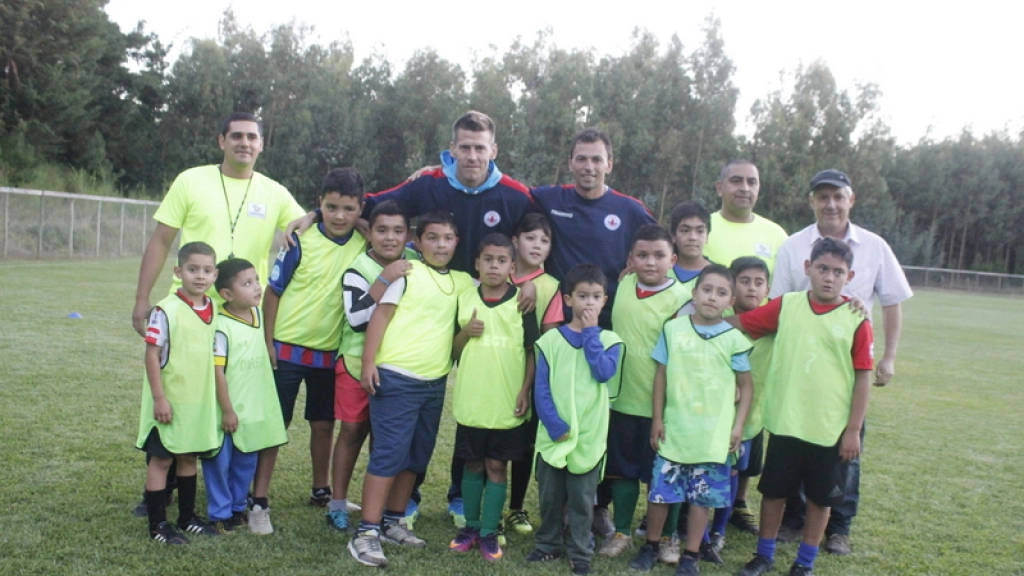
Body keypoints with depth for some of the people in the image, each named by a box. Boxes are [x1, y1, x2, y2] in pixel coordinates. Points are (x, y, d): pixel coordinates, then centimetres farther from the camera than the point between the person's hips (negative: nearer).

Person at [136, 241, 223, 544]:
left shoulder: (213, 309, 3)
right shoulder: (166, 310, -15)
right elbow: (152, 354, -14)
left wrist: (219, 400, 13)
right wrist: (159, 398, -17)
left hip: (200, 402, 6)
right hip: (169, 402, -6)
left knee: (189, 457, 17)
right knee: (161, 459, 5)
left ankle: (187, 516, 30)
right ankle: (158, 524, 15)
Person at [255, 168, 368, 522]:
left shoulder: (364, 244, -4)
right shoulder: (302, 242, -11)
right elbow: (273, 291, -5)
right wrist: (267, 342, -7)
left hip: (330, 352, 3)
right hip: (287, 348, -3)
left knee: (324, 424, 15)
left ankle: (321, 490, 32)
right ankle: (259, 499, 14)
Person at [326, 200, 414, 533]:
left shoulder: (415, 266, 2)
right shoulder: (358, 270, -11)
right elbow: (357, 317, -23)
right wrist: (385, 280, -29)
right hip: (357, 363, -3)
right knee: (352, 430, 2)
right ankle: (338, 504, 15)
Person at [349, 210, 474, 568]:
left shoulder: (462, 281, 12)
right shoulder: (407, 272, -5)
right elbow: (380, 315, -8)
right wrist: (369, 362, -15)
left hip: (435, 382, 6)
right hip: (396, 377, -6)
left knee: (417, 457, 12)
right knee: (389, 453, -7)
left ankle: (392, 521, 25)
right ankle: (367, 532, -1)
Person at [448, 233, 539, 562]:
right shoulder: (465, 300, 4)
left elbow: (532, 352, -1)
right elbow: (454, 351, 9)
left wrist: (525, 391, -9)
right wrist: (465, 333, -10)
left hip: (507, 403, -2)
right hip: (470, 401, 2)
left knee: (497, 467, 6)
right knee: (473, 465, 12)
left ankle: (489, 533, 16)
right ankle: (471, 526, 26)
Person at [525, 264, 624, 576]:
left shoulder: (609, 340, 2)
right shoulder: (551, 339, -1)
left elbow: (604, 373, -18)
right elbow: (541, 388, -3)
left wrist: (590, 333, -12)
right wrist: (555, 426, -12)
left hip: (590, 436, 0)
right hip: (554, 435, 1)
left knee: (582, 500, 8)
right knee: (549, 497, 13)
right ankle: (547, 544, 30)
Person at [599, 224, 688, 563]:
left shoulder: (680, 299, -13)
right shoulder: (623, 285, 1)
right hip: (622, 399, 4)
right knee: (623, 469, 15)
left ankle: (665, 538, 25)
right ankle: (621, 532, 30)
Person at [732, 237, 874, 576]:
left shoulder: (856, 320, -7)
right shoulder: (786, 306, -2)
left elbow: (863, 378, -5)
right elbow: (737, 323, 0)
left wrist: (853, 430, -6)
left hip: (832, 430, -1)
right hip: (785, 423, 1)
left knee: (820, 498, 13)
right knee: (774, 492, 13)